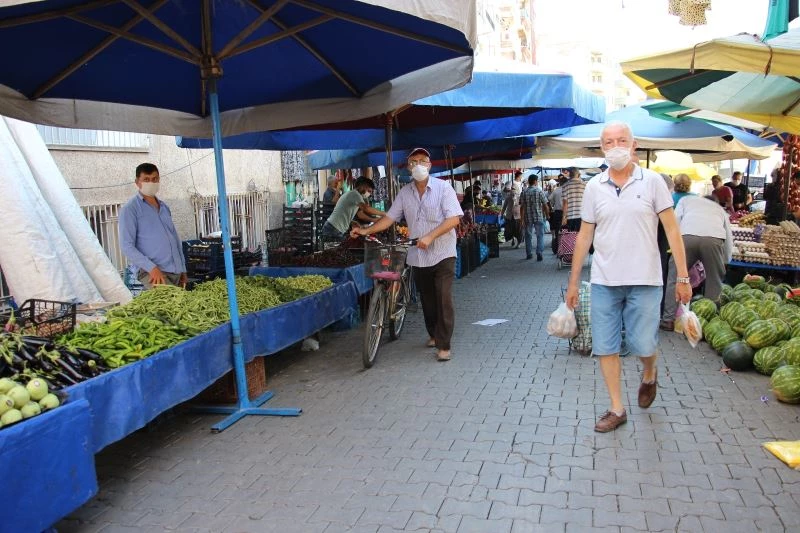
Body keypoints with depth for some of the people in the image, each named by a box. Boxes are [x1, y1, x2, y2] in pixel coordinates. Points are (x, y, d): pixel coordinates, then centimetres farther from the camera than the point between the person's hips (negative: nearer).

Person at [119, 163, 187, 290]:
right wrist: (151, 267, -16)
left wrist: (183, 269, 18)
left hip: (176, 272, 7)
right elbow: (127, 246, -7)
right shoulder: (130, 209, 0)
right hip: (152, 273, -6)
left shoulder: (164, 207, 20)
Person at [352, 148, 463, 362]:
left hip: (442, 254, -4)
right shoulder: (405, 193, 7)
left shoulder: (443, 187, -7)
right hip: (418, 256, 5)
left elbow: (454, 219, -13)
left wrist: (430, 236, -23)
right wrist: (366, 230, -3)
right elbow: (390, 217, 8)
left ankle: (444, 345, -4)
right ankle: (434, 335, 33)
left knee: (443, 300, -9)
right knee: (427, 299, 14)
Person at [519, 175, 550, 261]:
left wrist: (522, 219, 8)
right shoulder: (539, 191, -6)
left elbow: (522, 207, 1)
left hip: (528, 218, 3)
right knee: (540, 235, 2)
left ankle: (529, 254, 18)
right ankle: (539, 253, -9)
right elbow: (545, 205, -6)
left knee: (528, 236, 12)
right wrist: (547, 215, 8)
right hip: (539, 217, -3)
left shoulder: (524, 192, 1)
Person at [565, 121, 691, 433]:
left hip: (644, 281, -2)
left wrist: (682, 277, -6)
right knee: (605, 347, 4)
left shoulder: (652, 181, -1)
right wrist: (573, 282, 8)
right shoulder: (594, 187, 5)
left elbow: (672, 229, -1)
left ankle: (649, 375, 38)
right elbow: (584, 236, 9)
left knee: (643, 345, 2)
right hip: (604, 281, 3)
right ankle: (617, 409, 20)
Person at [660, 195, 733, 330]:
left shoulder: (686, 200, 36)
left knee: (675, 278, 9)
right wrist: (723, 263, 47)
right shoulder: (720, 209, 40)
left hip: (687, 234, -1)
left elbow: (675, 222, 16)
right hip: (714, 237, 1)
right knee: (714, 282, 16)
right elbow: (729, 240, 36)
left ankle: (669, 320, 5)